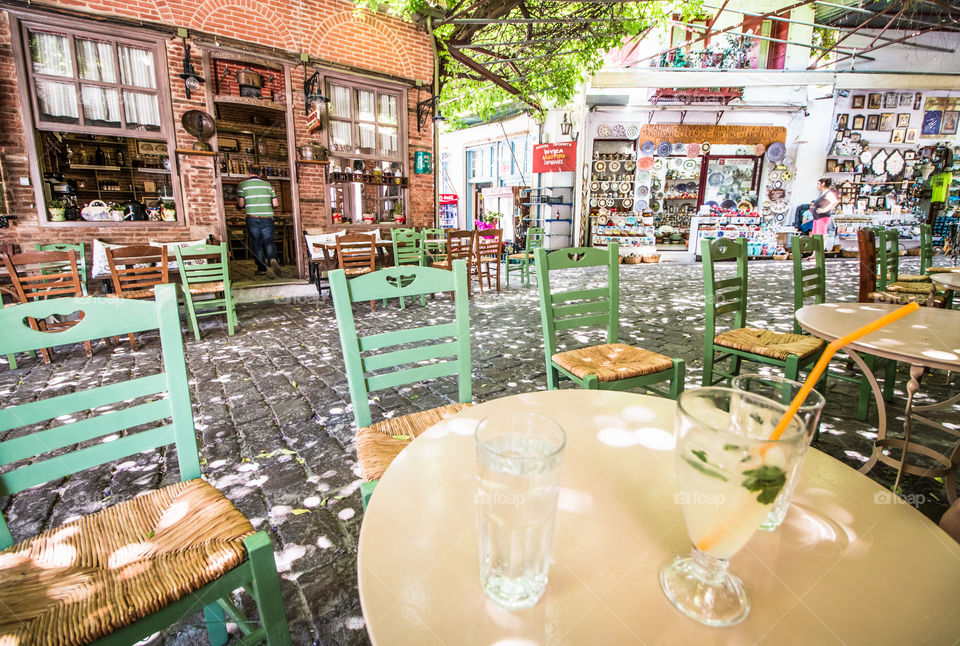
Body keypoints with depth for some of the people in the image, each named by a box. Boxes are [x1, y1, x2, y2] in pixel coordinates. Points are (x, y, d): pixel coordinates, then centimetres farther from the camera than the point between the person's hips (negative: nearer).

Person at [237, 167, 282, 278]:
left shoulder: (243, 184, 3)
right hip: (267, 218, 1)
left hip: (253, 218, -1)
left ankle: (262, 268, 9)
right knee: (269, 241, 2)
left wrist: (239, 206, 20)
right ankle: (273, 259, -27)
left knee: (256, 243, 8)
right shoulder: (267, 184, 8)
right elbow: (275, 204, 6)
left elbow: (240, 204, -3)